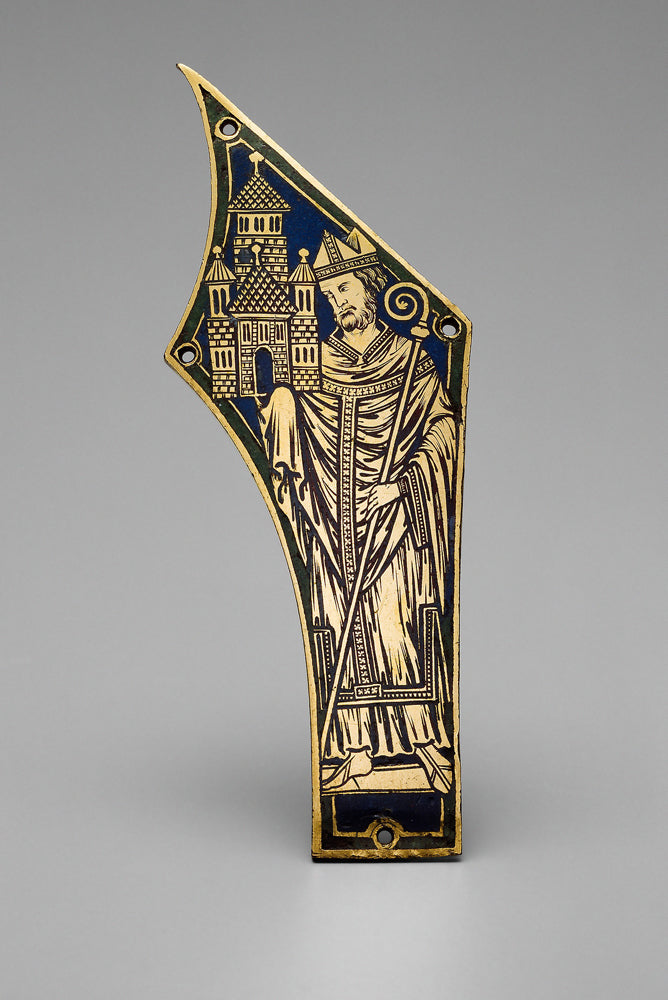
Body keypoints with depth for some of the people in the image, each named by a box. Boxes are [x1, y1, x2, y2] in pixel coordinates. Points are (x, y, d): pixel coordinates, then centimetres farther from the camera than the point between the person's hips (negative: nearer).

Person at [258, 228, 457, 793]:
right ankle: (359, 749, 4)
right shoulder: (313, 366, 10)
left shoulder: (411, 359, 4)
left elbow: (443, 427, 1)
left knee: (405, 627, -6)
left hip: (395, 518, -2)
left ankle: (427, 740, 0)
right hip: (333, 525, 2)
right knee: (343, 631, 0)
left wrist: (403, 482, -11)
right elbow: (279, 409, 12)